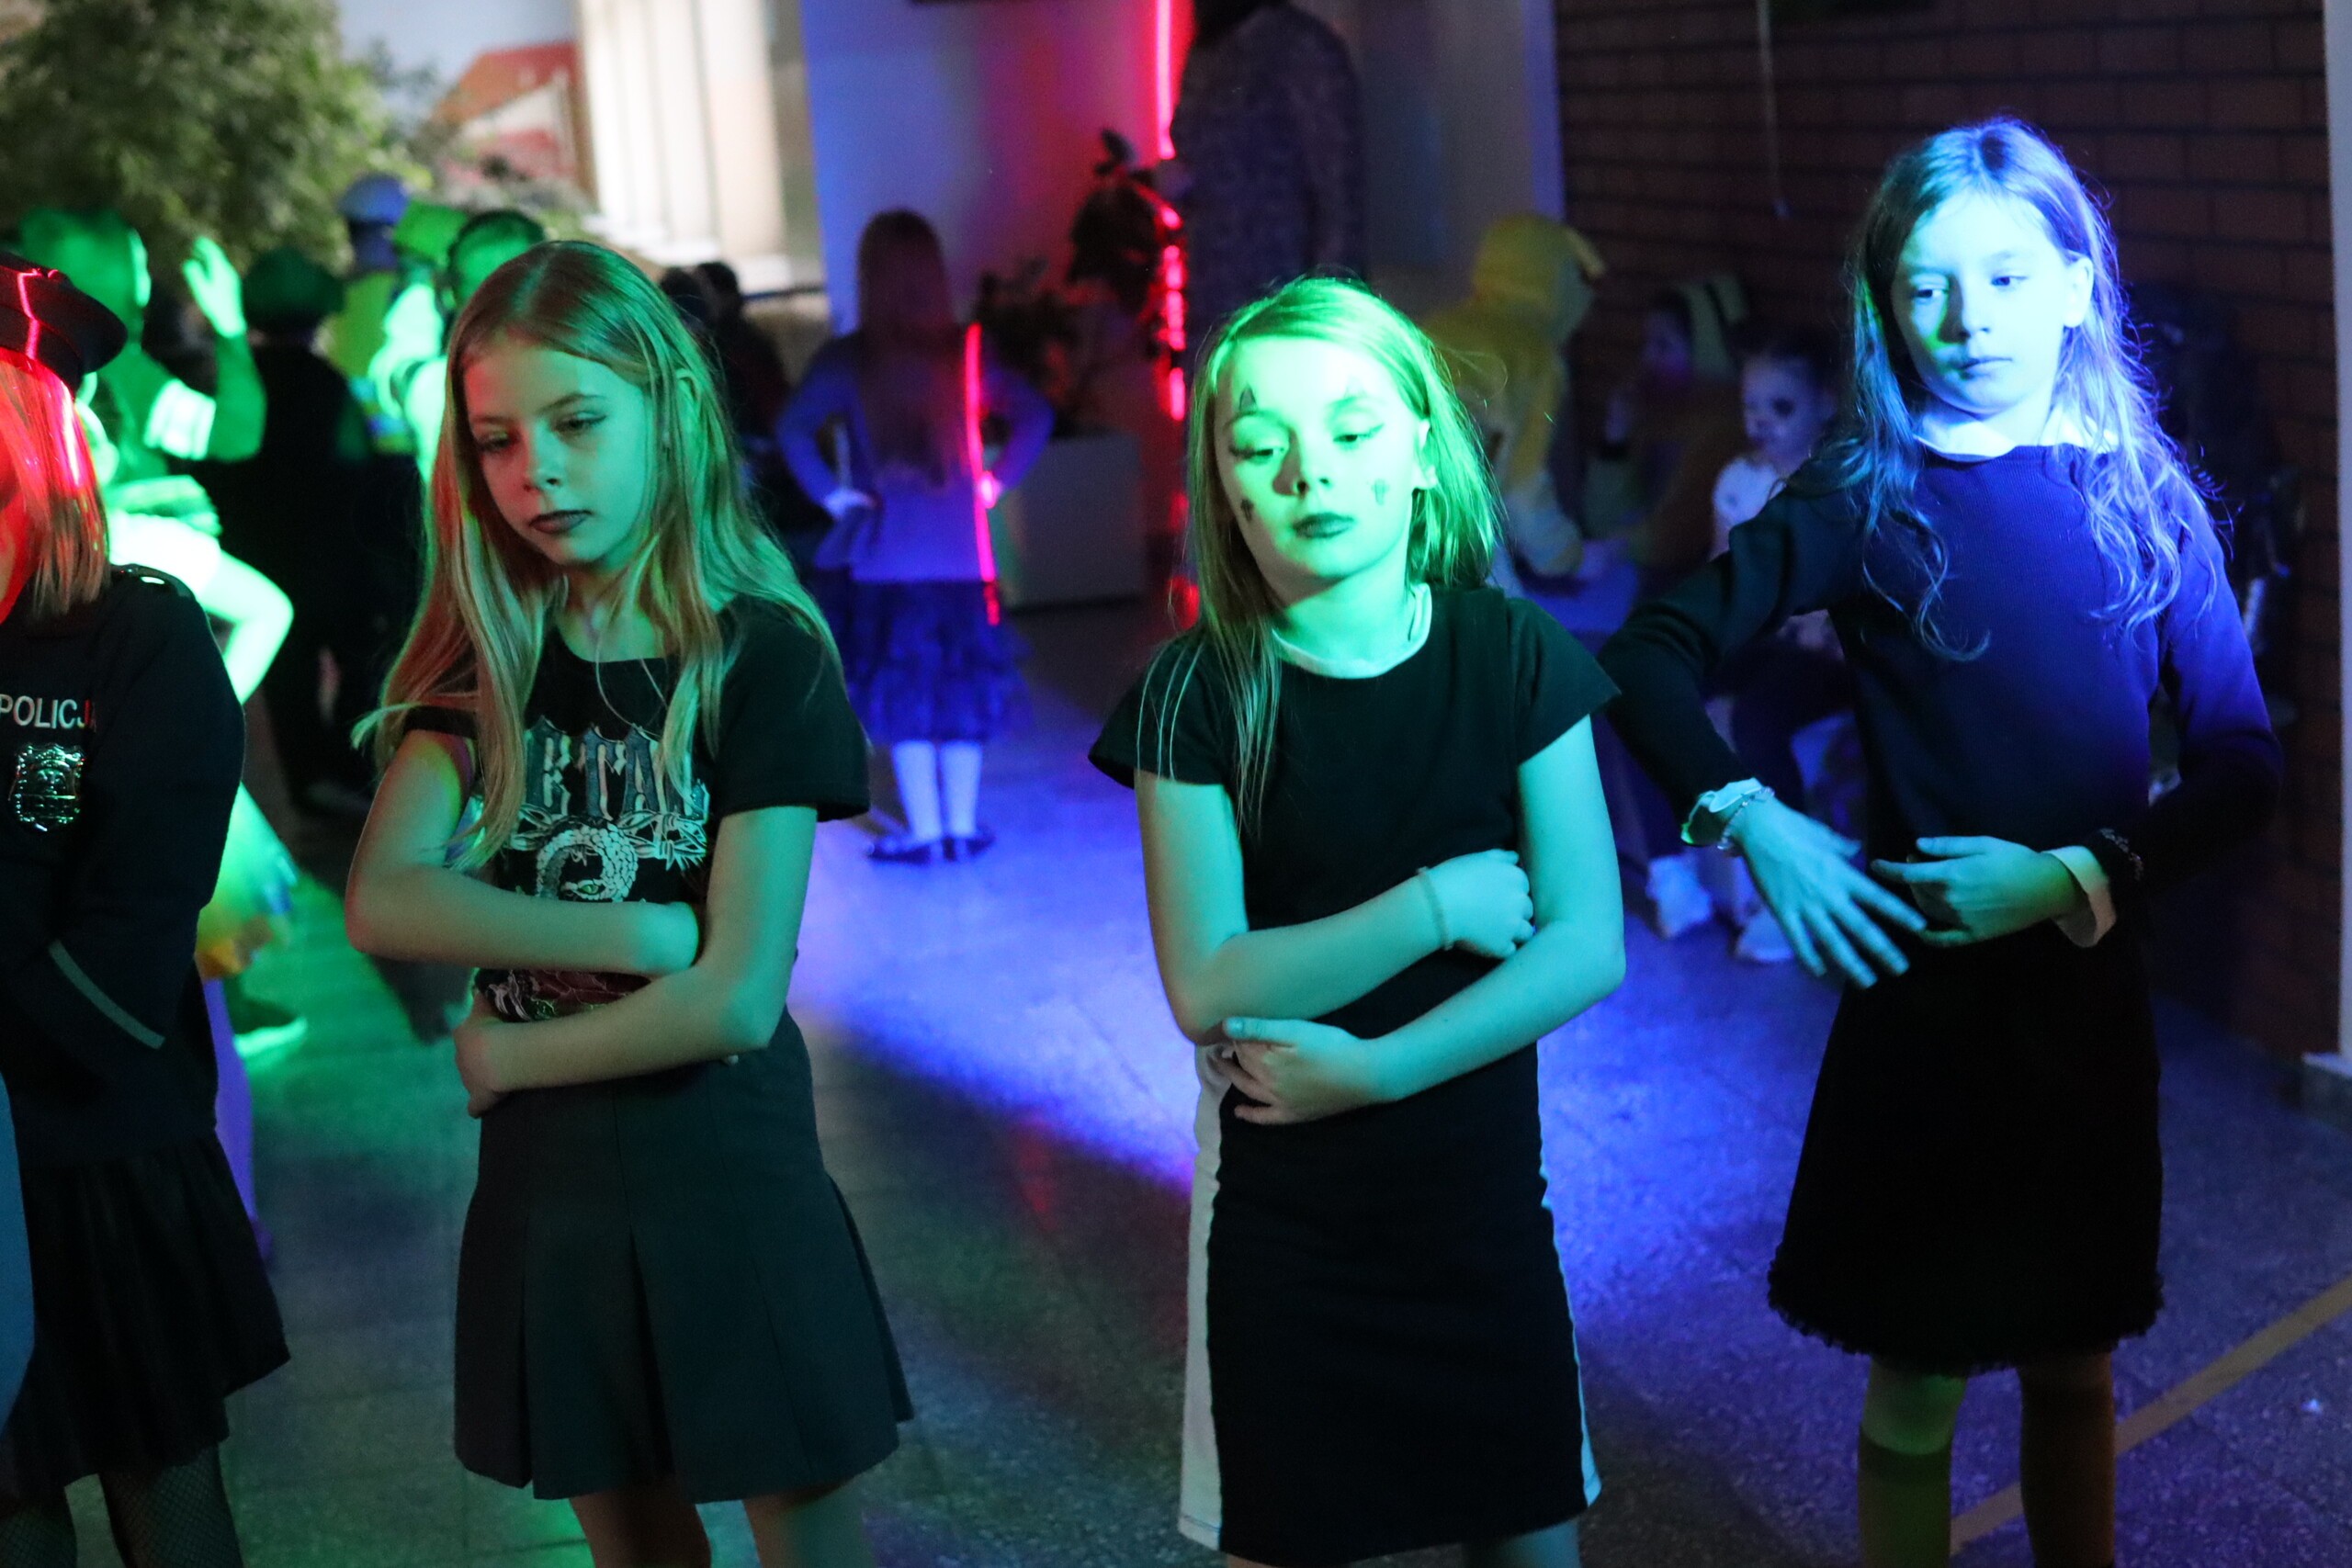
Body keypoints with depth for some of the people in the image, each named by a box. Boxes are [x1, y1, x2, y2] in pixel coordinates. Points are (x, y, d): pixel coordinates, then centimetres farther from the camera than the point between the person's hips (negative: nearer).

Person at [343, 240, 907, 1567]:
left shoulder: (762, 658, -12)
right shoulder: (486, 655, 1)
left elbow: (736, 998, -17)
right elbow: (384, 901, -12)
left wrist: (506, 1056, -7)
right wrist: (627, 931, -21)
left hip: (724, 1168, -4)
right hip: (547, 1176, 4)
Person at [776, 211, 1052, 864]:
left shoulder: (845, 359, -7)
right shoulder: (966, 351, -1)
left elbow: (794, 429, -18)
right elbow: (1034, 416, -2)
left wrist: (831, 492, -9)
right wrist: (994, 481, 2)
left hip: (886, 549, -2)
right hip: (961, 547, 2)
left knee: (900, 688, 6)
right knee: (962, 683, 10)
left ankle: (923, 831, 6)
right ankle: (962, 825, 13)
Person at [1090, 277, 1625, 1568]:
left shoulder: (1512, 658, -7)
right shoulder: (1199, 695, -10)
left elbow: (1588, 945, -10)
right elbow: (1209, 989, -16)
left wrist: (1373, 1067, -18)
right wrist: (1437, 903, -20)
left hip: (1481, 1178, 1)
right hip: (1281, 1203, -1)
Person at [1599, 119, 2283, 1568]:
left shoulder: (2149, 501, 0)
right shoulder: (1866, 501, -6)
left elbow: (2244, 766, -2)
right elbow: (1653, 658, -5)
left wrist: (2082, 877, -15)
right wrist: (1752, 821, -18)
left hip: (2093, 992, 2)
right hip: (1924, 991, -2)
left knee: (2073, 1367, 16)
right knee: (1917, 1394, 7)